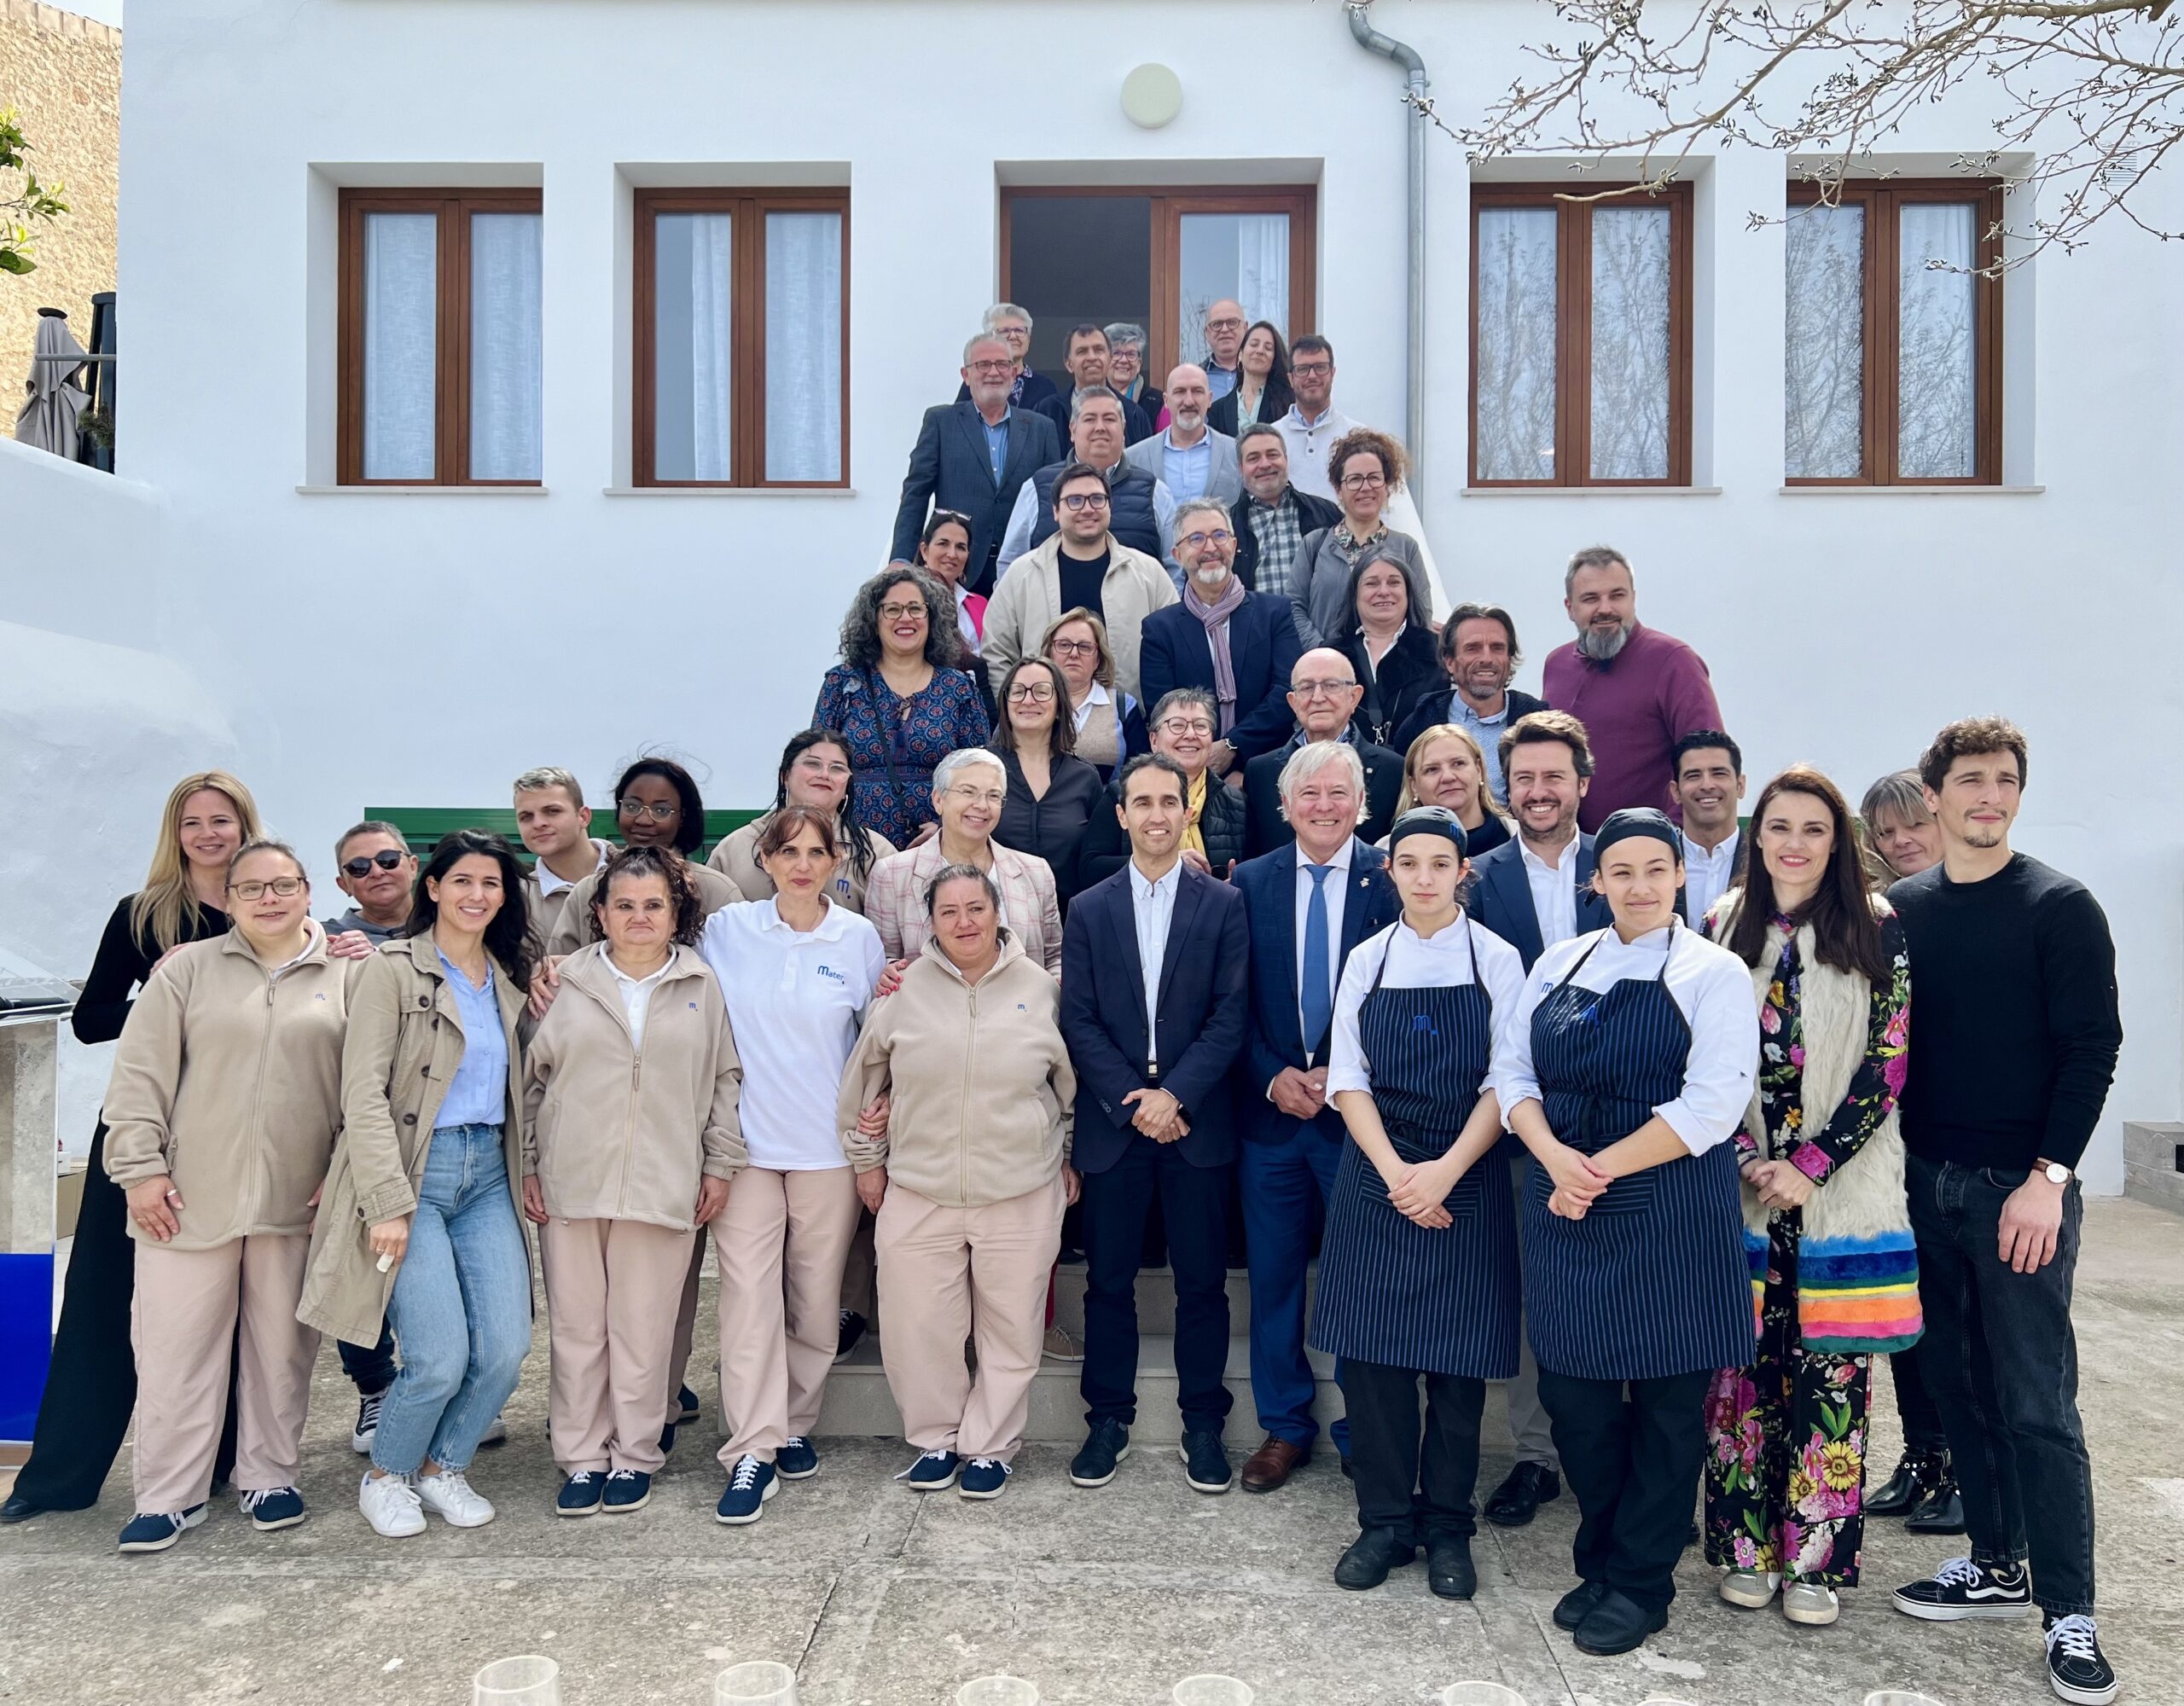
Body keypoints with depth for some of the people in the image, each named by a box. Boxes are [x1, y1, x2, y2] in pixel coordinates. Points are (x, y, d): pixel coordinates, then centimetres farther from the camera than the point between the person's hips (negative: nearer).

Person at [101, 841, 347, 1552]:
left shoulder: (346, 977, 5)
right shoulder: (188, 969, 5)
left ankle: (269, 1479, 24)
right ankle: (169, 1495, 17)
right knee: (176, 1346, 4)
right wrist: (141, 1166, -4)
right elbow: (140, 1074, 3)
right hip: (191, 1197, 0)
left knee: (281, 1346, 9)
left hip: (296, 1200, 0)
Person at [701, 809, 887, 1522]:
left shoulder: (858, 938, 1)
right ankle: (752, 1450, 3)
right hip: (745, 1140, -1)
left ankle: (794, 1423, 27)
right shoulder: (727, 930, 1)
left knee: (816, 1295, 9)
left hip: (829, 1143, 1)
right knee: (748, 1293, -5)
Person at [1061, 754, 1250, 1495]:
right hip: (1112, 1123, 1)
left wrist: (1176, 1095, -14)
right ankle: (1109, 1418, 24)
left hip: (1196, 1122, -1)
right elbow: (1079, 1021, 0)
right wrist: (1132, 1101, -11)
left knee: (1202, 1281, 7)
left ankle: (1203, 1423, 21)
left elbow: (1231, 1016, -4)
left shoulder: (1223, 904, 2)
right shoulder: (1089, 909, 6)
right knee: (1109, 1279, 9)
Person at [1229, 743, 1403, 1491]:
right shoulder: (1249, 883, 4)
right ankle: (1284, 1427, 27)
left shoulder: (1391, 880, -4)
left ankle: (1363, 1433, 25)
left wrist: (1342, 1079, -11)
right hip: (1269, 1107, 2)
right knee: (1273, 1276, 11)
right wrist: (1273, 1077, -8)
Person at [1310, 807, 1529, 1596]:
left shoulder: (1496, 961, -1)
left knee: (1457, 1359, 4)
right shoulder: (1366, 961, 4)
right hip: (1376, 1176, 2)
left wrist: (1446, 1170, -16)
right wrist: (1394, 1172, -11)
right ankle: (1384, 1522, 17)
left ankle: (1448, 1528, 20)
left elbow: (1504, 1082, -5)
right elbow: (1347, 1077, 1)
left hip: (1467, 1180, -1)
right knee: (1370, 1351, 2)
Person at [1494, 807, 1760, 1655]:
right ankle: (1599, 1561, 31)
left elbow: (1710, 1105, -14)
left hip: (1671, 1215, -4)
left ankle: (1640, 1583, 25)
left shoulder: (1713, 972, -5)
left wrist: (1600, 1168, -14)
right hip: (1564, 1211, 4)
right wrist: (1555, 1157, -12)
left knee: (1665, 1401, 7)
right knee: (1573, 1393, 10)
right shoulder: (1559, 963, 9)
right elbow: (1513, 1070, 6)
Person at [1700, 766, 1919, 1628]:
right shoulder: (1722, 924, 6)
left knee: (1829, 1367, 2)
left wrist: (1810, 1167, -11)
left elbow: (1887, 1062, -5)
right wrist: (1747, 1161, -6)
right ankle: (1746, 1544, 19)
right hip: (1741, 1182, 2)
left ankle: (1813, 1557, 15)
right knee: (1743, 1361, 5)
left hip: (1841, 1184, -1)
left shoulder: (1877, 929, -1)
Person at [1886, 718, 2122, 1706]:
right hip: (1927, 1181, 4)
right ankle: (1998, 1566, 26)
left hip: (2022, 1187, -4)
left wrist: (2048, 1178, -16)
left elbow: (2093, 1048, -9)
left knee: (2036, 1401, 0)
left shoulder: (2060, 907, -5)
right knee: (1959, 1383, 11)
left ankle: (2069, 1612, 12)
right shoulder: (1900, 910, 6)